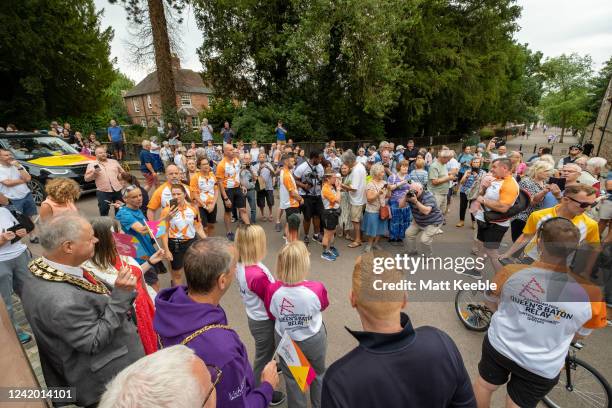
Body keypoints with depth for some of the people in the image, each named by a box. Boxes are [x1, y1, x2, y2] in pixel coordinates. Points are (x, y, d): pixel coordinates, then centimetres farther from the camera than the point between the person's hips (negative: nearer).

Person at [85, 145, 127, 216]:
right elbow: (87, 178, 2)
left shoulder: (114, 162, 13)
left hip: (118, 190, 3)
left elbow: (123, 172, 20)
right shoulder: (92, 164, 4)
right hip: (103, 192, -3)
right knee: (104, 211, 1)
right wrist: (94, 173, -15)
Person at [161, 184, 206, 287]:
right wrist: (166, 250, -11)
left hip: (191, 242, 3)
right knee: (177, 273, 13)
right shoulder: (167, 210, -11)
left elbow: (198, 227, 4)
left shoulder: (193, 208, -3)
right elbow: (164, 232, -8)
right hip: (175, 244, -2)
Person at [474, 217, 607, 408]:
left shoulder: (510, 273, -26)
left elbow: (491, 303, -4)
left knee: (484, 385, 27)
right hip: (543, 368, 0)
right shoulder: (591, 292, -25)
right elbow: (581, 334, -4)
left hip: (498, 347, 0)